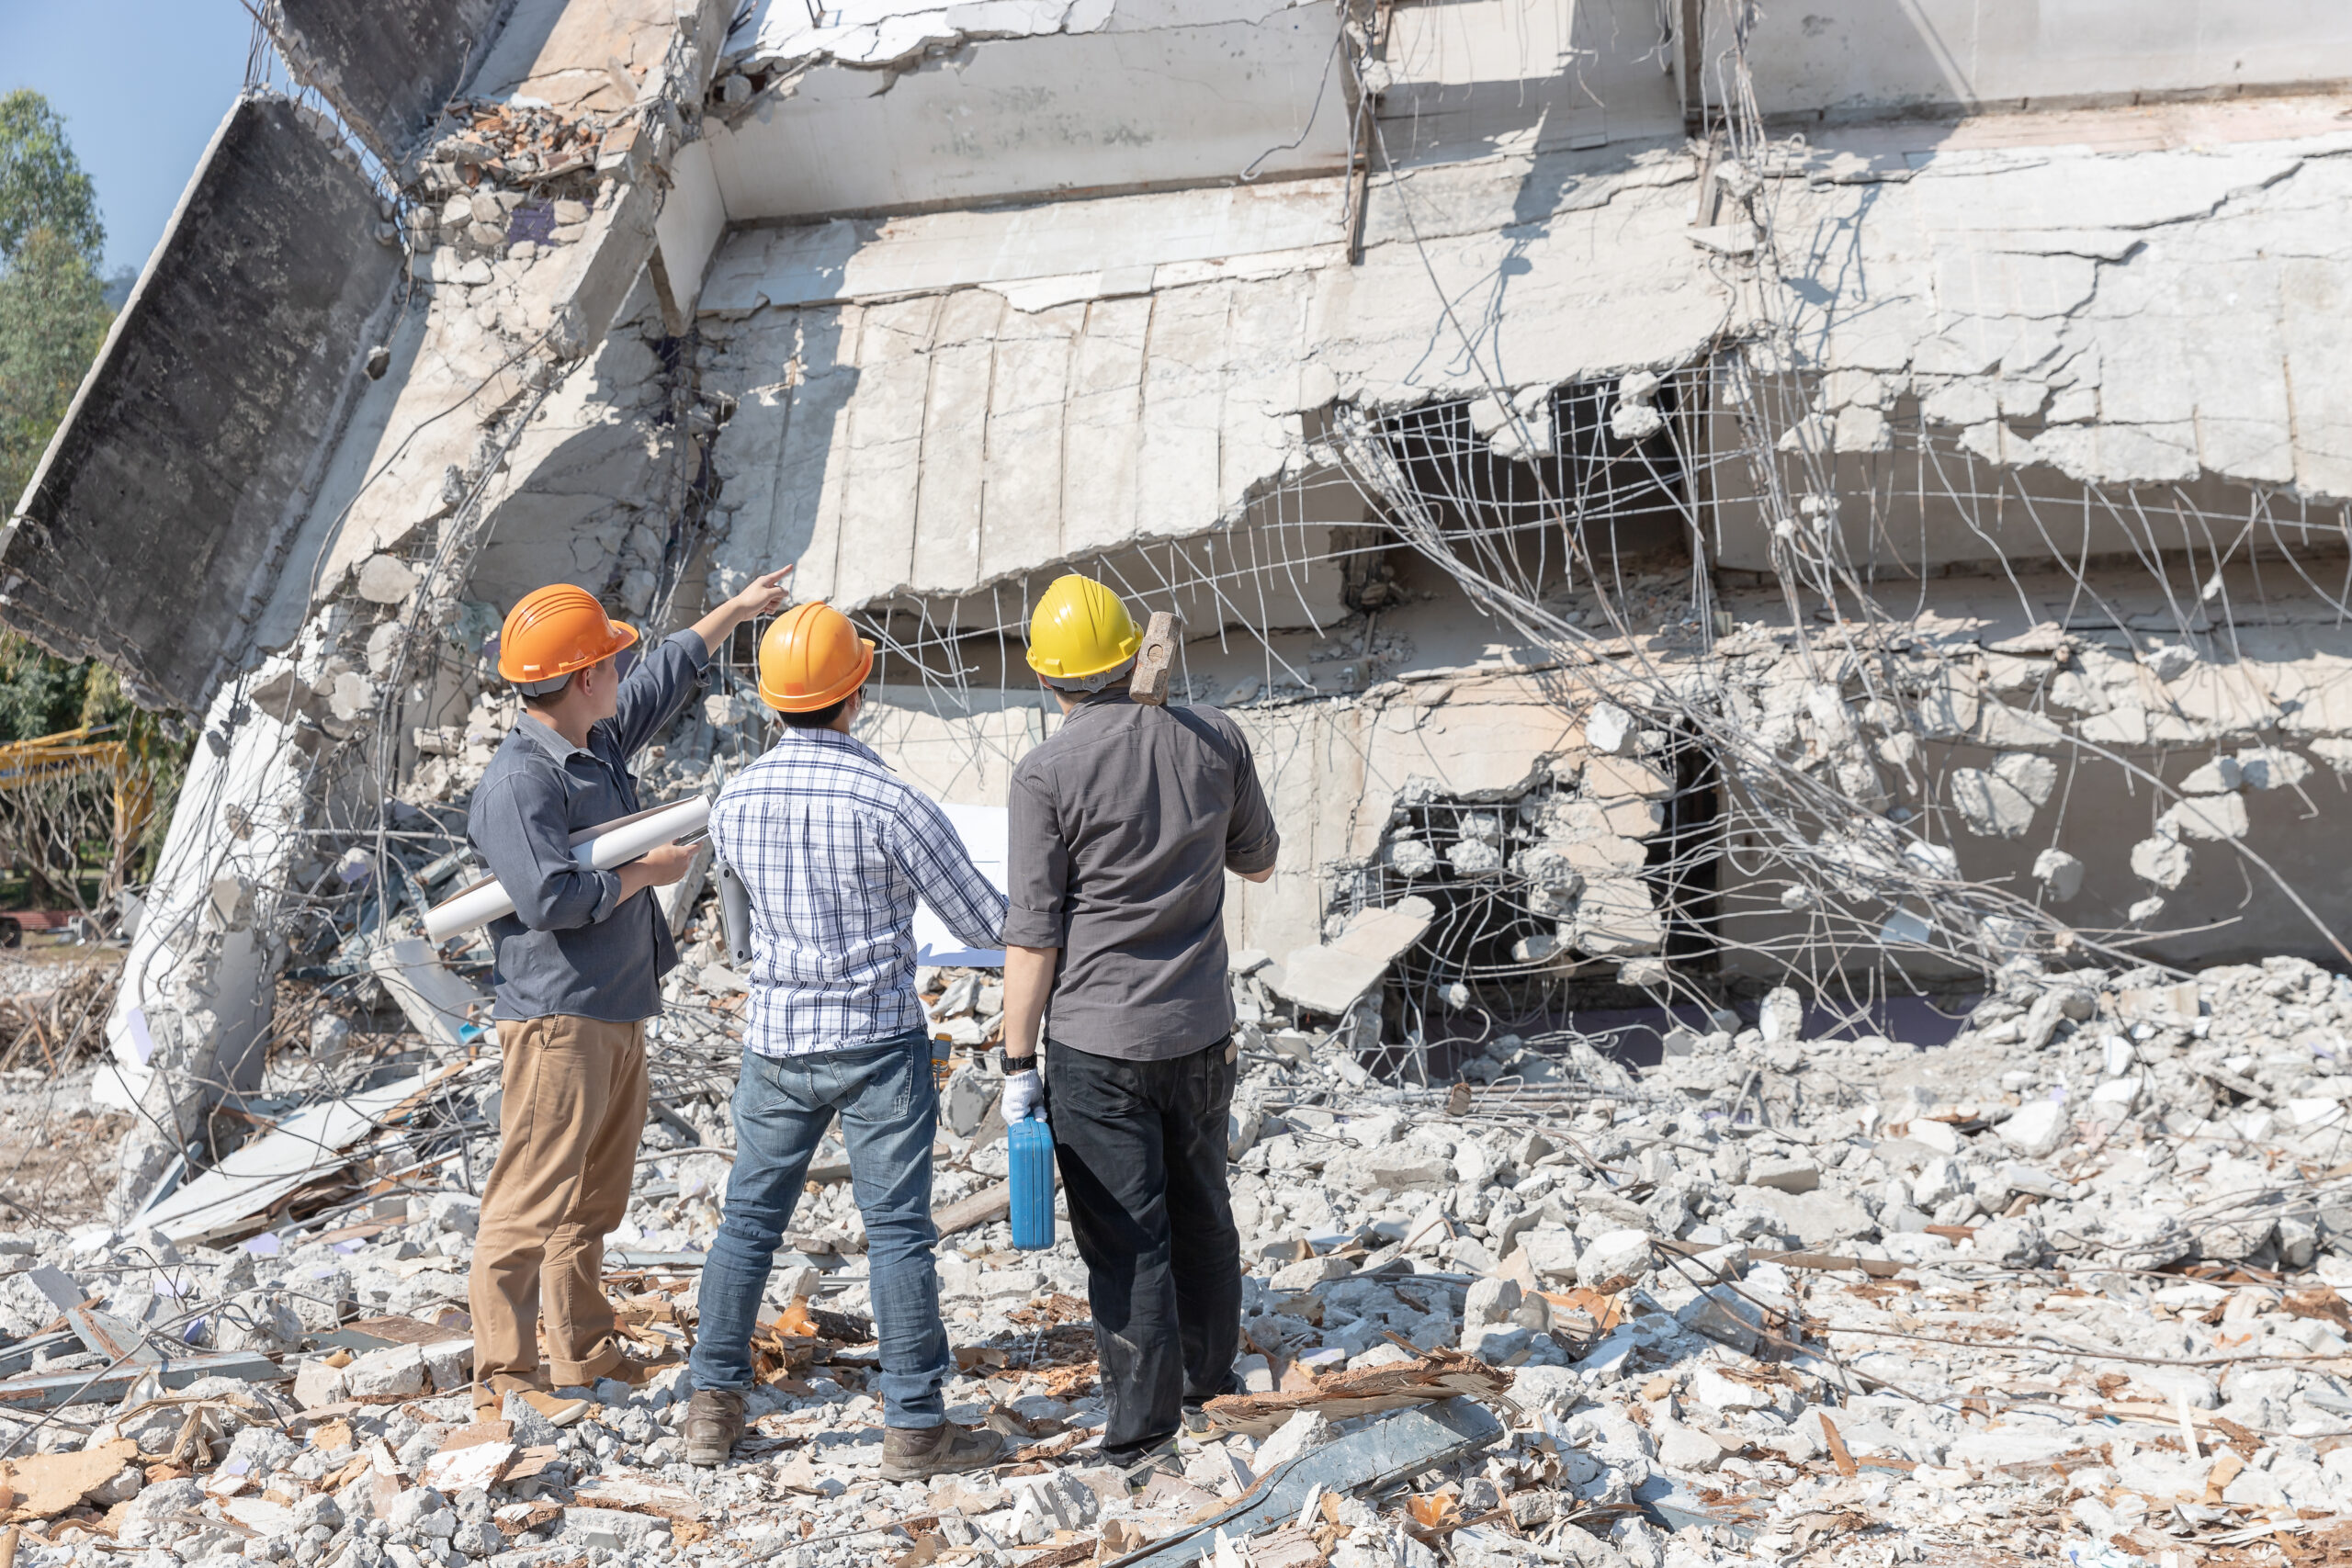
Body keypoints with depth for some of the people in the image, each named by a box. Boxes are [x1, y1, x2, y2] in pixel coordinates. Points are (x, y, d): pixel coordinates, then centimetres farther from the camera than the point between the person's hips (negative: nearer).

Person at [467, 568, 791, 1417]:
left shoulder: (600, 741, 10)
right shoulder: (518, 781, -18)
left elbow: (663, 679, 28)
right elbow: (550, 899, -26)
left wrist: (735, 610, 35)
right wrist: (648, 871, -13)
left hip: (618, 1010, 10)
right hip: (558, 1017, -10)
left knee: (596, 1194, 17)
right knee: (532, 1198, -5)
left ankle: (583, 1351, 28)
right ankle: (503, 1372, 2)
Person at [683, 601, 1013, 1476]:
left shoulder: (735, 801, -2)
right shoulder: (890, 804, -18)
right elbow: (987, 926, -11)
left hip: (775, 1041, 5)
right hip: (877, 1041, -4)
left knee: (749, 1220, 15)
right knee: (898, 1231, 3)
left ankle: (714, 1407, 21)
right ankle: (915, 1427, 8)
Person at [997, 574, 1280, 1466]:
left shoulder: (1049, 773, -13)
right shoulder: (1214, 740, -1)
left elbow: (1033, 938, -12)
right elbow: (1258, 863, 14)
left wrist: (1018, 1064, -5)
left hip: (1096, 1042, -5)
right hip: (1201, 1031, 5)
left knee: (1124, 1236, 4)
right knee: (1201, 1212, 21)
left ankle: (1143, 1420, 12)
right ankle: (1210, 1375, 38)